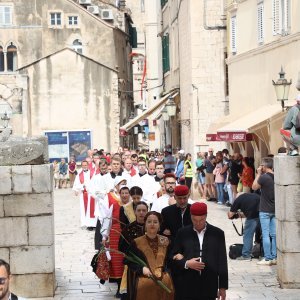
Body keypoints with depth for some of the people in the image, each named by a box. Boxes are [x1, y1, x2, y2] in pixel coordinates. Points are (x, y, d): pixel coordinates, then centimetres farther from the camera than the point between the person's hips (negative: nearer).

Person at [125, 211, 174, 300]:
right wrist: (141, 269, -10)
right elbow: (129, 262, 4)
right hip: (144, 282, -2)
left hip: (164, 282, 2)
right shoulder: (137, 242, 2)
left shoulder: (165, 241, 11)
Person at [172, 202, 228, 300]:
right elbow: (174, 257, 9)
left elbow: (222, 262, 5)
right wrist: (186, 263, -12)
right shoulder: (182, 233, 5)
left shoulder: (217, 233, 4)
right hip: (188, 286, 0)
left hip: (209, 286, 0)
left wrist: (223, 286, 3)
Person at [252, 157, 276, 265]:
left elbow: (254, 187, -3)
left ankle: (268, 258, 0)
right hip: (275, 210, 6)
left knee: (266, 235, -1)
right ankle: (274, 257, 13)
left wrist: (258, 174, 1)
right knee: (274, 235, 10)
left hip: (265, 211, -6)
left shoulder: (263, 177, -18)